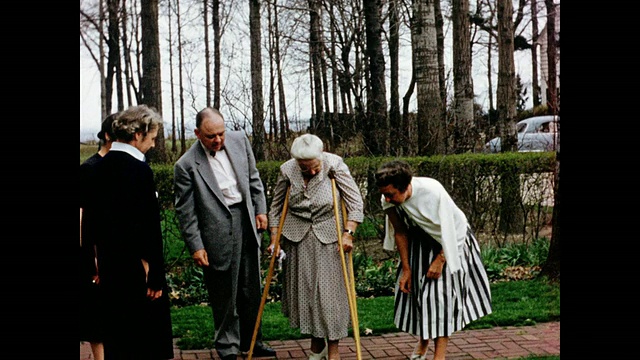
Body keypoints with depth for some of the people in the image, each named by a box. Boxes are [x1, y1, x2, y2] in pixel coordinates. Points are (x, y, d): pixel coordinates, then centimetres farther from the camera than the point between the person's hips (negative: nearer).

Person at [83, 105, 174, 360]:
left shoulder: (100, 167, 6)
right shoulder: (139, 170, -17)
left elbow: (89, 216, 13)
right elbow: (149, 228, -19)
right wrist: (156, 275, -15)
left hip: (108, 265, 8)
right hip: (136, 271, -8)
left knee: (115, 337, 16)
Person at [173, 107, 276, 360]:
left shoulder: (239, 140, 1)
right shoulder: (186, 165, -13)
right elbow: (185, 211, -9)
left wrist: (260, 209, 11)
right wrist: (196, 247, -10)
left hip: (246, 219, 5)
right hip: (218, 232, -5)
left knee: (251, 289, 16)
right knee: (224, 295, 3)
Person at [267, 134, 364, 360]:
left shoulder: (334, 165, -14)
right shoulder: (287, 171, -7)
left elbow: (356, 202, -10)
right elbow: (276, 207, 6)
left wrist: (348, 233, -16)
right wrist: (274, 240, 3)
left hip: (329, 239, -2)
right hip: (297, 239, 3)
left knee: (330, 291, -3)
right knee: (303, 291, 7)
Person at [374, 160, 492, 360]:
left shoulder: (433, 191, -37)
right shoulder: (388, 201, -23)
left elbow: (449, 231, -24)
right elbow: (400, 233, -7)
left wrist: (439, 261, -17)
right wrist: (406, 268, -4)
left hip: (453, 238, -4)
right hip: (422, 243, 5)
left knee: (444, 292, -8)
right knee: (416, 288, 7)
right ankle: (423, 339, 30)